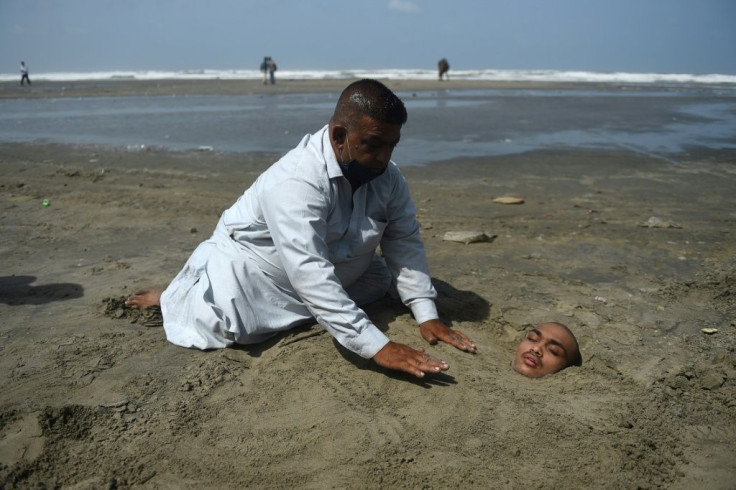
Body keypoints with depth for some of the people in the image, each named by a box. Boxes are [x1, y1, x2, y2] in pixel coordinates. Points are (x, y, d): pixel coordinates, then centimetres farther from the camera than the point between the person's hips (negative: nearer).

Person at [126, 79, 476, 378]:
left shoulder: (386, 175, -13)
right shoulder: (296, 181, -36)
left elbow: (405, 242, -11)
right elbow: (309, 273, -44)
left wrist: (426, 314, -22)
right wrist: (377, 347, -48)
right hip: (254, 266, -7)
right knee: (225, 325, -26)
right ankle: (173, 296, 10)